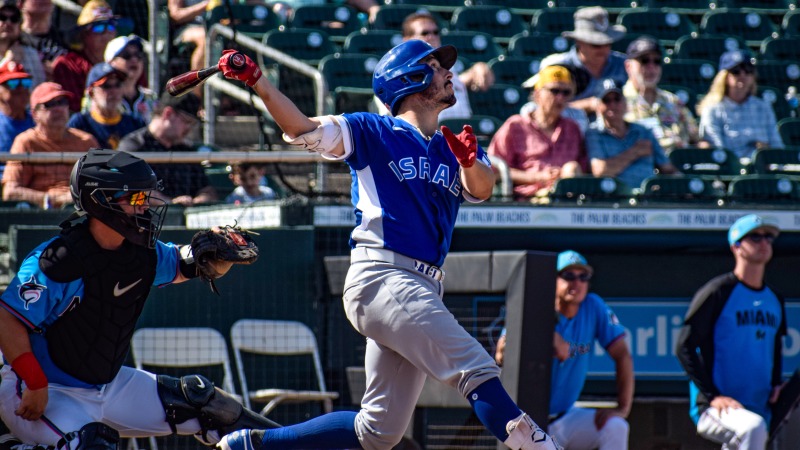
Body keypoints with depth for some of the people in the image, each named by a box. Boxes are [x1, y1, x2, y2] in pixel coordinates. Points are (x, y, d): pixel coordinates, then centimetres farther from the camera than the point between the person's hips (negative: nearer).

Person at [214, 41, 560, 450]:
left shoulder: (455, 148, 20)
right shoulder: (374, 133, 5)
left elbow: (481, 189, 0)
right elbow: (302, 129, -6)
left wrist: (470, 162, -23)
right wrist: (256, 81, -21)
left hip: (421, 290, 7)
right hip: (382, 278, -7)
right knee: (478, 370, -20)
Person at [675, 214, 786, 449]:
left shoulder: (774, 300, 16)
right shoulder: (718, 292, -6)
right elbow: (684, 347, -9)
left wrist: (776, 384, 13)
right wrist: (712, 396, -16)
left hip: (760, 409, 8)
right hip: (712, 410, -8)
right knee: (753, 427, -37)